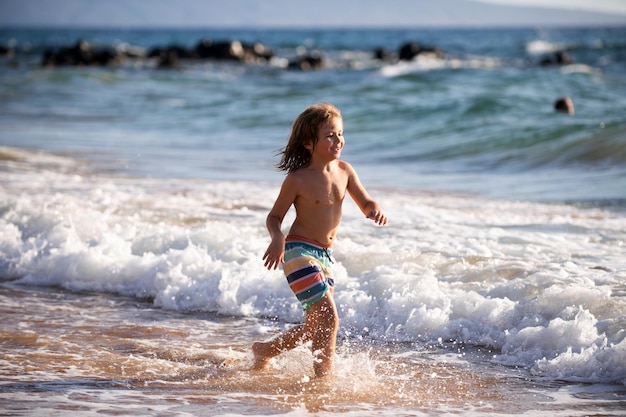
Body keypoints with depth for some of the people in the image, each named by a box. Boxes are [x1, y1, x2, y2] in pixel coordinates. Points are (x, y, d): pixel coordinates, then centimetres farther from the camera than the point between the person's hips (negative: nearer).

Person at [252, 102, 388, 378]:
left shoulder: (344, 171, 3)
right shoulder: (298, 180, -12)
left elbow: (365, 203, 11)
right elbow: (274, 217, -4)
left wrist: (375, 210, -12)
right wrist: (277, 238, -25)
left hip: (325, 255, 7)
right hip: (299, 251, -7)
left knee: (316, 326, 14)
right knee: (329, 317, -19)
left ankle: (265, 351, 34)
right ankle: (323, 376, -11)